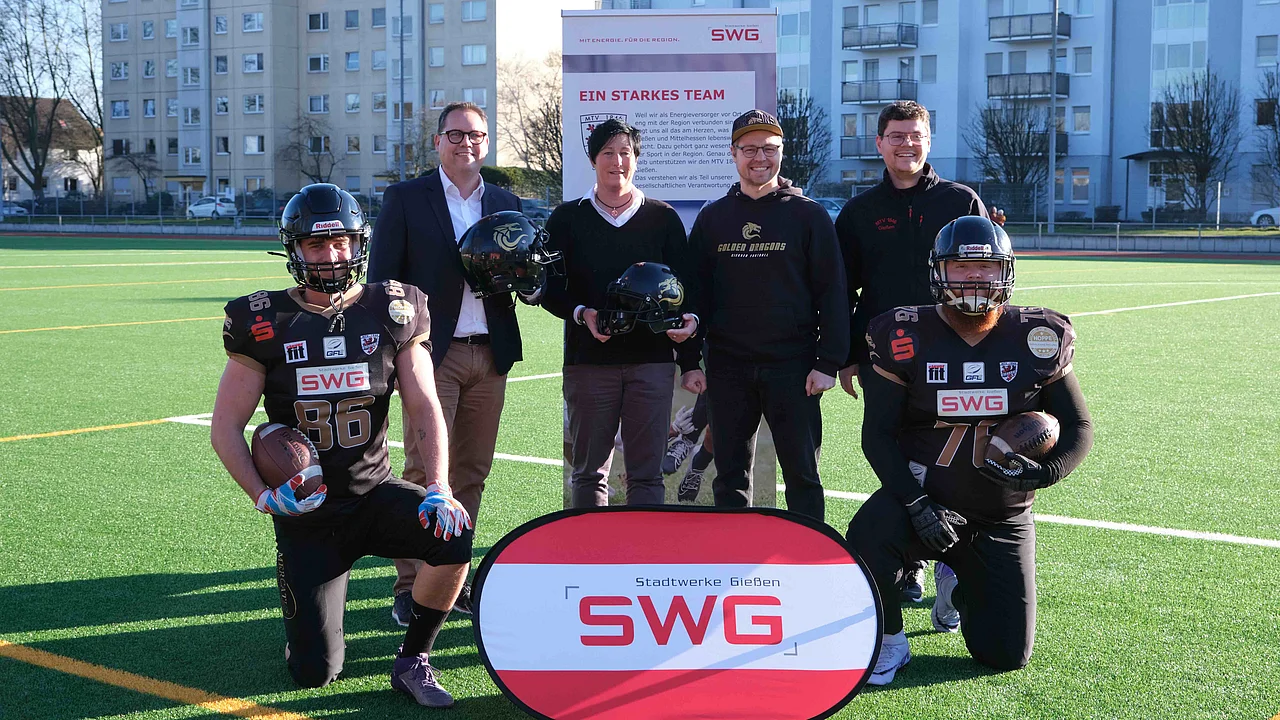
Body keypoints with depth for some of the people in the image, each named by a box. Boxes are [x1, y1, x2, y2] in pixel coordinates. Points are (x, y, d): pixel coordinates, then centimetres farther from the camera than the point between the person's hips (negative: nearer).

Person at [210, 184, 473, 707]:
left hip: (375, 494, 1)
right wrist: (263, 497, -17)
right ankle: (309, 610, 33)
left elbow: (425, 408, -5)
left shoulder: (390, 313, -2)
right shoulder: (265, 323, -6)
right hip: (306, 513, -1)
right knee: (315, 673, -6)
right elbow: (226, 428, -2)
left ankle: (412, 661, -6)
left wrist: (438, 488, -20)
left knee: (453, 533, -31)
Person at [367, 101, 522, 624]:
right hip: (432, 351, -4)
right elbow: (382, 279, -1)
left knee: (472, 473, 8)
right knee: (425, 471, -7)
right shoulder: (405, 199, 2)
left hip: (490, 354, 4)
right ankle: (410, 587, 0)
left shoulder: (506, 204, 14)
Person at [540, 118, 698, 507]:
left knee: (646, 473, 0)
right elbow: (550, 289, 5)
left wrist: (688, 319, -9)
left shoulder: (663, 218, 11)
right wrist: (581, 314, -13)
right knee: (588, 472, 5)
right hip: (588, 360, 0)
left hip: (651, 359, 0)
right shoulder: (567, 219, 9)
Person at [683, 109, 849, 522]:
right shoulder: (712, 218, 10)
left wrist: (828, 363, -7)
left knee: (802, 476, 2)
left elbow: (832, 293, 0)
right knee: (730, 478, 8)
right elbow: (695, 293, 11)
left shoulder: (808, 215, 2)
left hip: (792, 368, -3)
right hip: (727, 368, 3)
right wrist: (690, 362, 5)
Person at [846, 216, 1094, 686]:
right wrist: (917, 503, -21)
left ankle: (956, 584, 38)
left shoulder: (1037, 339, -5)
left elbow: (1079, 428, 1)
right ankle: (888, 644, -4)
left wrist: (1043, 473, -20)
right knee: (868, 538, -36)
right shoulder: (906, 337, -9)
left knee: (1007, 655, 2)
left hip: (1002, 518, 2)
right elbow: (878, 435, -8)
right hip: (924, 499, -2)